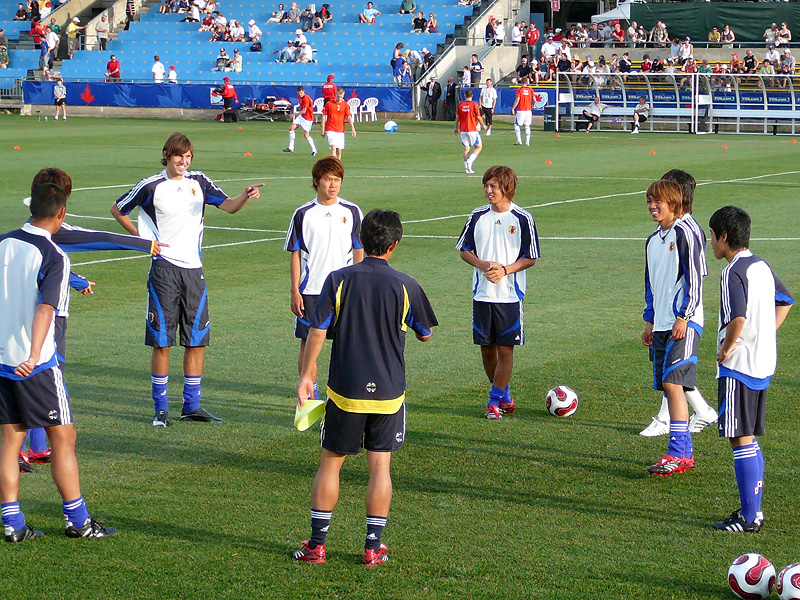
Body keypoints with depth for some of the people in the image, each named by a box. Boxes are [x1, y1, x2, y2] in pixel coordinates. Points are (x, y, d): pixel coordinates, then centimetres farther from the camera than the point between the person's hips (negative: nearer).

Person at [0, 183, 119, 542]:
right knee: (63, 438, 4)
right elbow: (45, 309, -28)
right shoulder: (54, 257, -15)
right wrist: (34, 355, -38)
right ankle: (77, 521, 9)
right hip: (36, 364, -6)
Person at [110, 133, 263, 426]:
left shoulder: (199, 182, 8)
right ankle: (161, 408, 6)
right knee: (162, 341, -3)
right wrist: (141, 238, 3)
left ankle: (191, 405, 13)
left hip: (193, 269, 4)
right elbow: (117, 210, 11)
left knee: (197, 340, 5)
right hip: (164, 267, -4)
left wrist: (245, 197, -22)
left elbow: (228, 206, -1)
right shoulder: (151, 186, -2)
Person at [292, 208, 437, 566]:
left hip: (344, 391, 0)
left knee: (330, 464, 10)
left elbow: (317, 331, -7)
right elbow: (425, 335, 8)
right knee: (380, 467, 8)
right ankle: (373, 547, 9)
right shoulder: (405, 287, -5)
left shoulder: (338, 280, -5)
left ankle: (317, 544, 12)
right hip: (388, 392, 0)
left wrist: (306, 375, 2)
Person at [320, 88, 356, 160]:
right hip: (330, 130, -3)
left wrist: (353, 129, -11)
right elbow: (324, 116, 4)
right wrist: (322, 129, 1)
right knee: (333, 148, -18)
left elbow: (349, 117, 0)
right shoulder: (329, 104, -1)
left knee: (339, 150, 6)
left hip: (340, 131, 3)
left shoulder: (345, 105, 3)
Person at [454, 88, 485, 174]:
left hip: (463, 130, 4)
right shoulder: (474, 105, -9)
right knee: (479, 147, 8)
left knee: (466, 148, 8)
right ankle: (470, 160, -12)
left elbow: (457, 117, 7)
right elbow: (478, 117, -6)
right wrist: (483, 125, 12)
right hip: (472, 130, -4)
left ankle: (467, 168, 5)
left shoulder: (460, 104, 2)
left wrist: (456, 128, 20)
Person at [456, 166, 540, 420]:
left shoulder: (523, 219, -4)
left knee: (505, 349, -4)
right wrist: (483, 265, -9)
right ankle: (505, 397, 23)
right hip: (482, 294, 3)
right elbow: (464, 250, 10)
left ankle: (495, 401, 3)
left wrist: (505, 270, -16)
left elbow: (531, 258, 0)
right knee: (486, 347, 7)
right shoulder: (478, 216, 4)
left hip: (510, 295, -3)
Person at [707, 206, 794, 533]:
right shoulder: (761, 266, 11)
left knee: (741, 441, -5)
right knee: (750, 439, 16)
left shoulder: (733, 273, -17)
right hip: (764, 364, 9)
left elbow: (738, 318, -31)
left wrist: (727, 348, -15)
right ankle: (753, 509, 21)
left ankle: (748, 518, -3)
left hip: (738, 367, -9)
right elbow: (786, 301, 25)